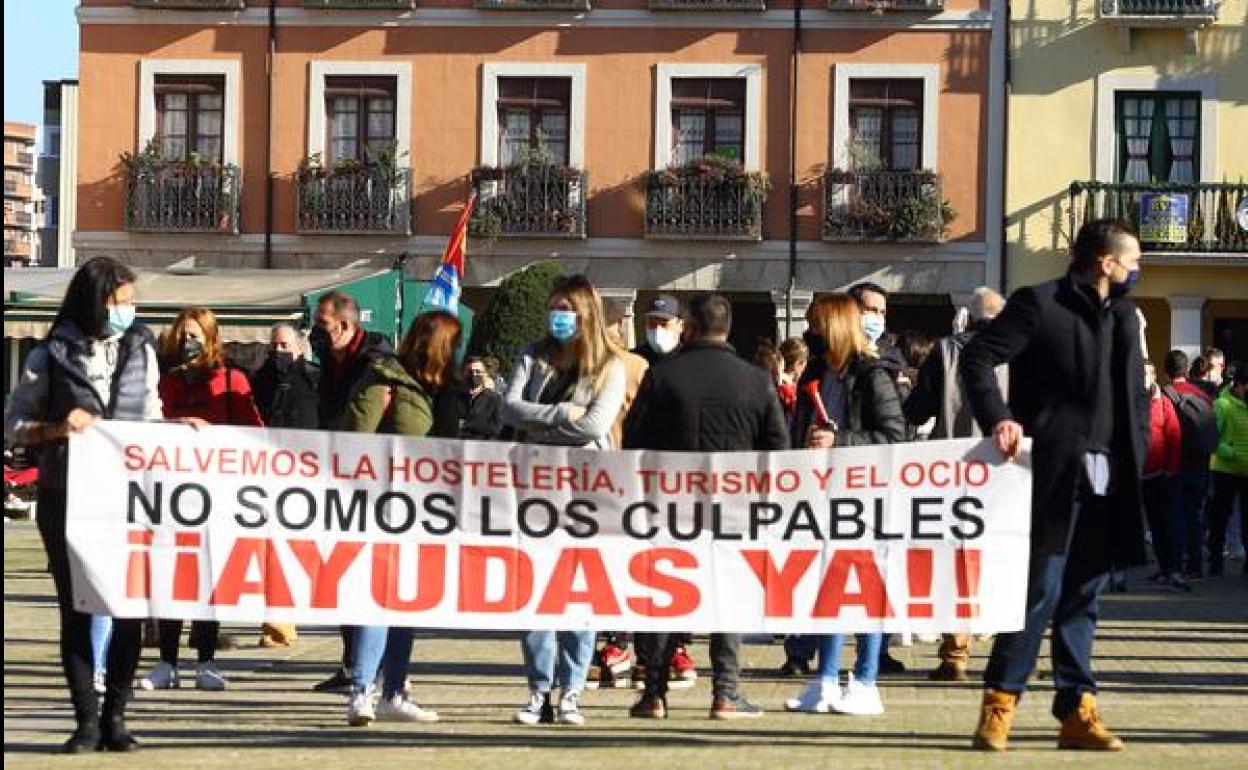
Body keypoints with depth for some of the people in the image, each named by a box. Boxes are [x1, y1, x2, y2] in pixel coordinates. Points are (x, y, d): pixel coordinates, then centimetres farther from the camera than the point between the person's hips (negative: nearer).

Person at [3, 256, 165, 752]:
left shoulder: (141, 350, 8)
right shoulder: (51, 357, -1)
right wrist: (57, 429, -14)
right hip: (66, 499, -2)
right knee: (75, 609, 2)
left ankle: (115, 717, 10)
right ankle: (86, 720, 8)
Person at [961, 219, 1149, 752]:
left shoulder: (1125, 318, 18)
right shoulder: (1039, 304, -4)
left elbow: (1137, 393, 22)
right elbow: (978, 358, -8)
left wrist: (1136, 456, 9)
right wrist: (998, 419, -21)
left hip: (1107, 482, 7)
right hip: (1054, 473, -7)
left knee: (1082, 597, 8)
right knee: (1040, 590, -8)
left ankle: (1076, 712, 11)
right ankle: (998, 707, 1)